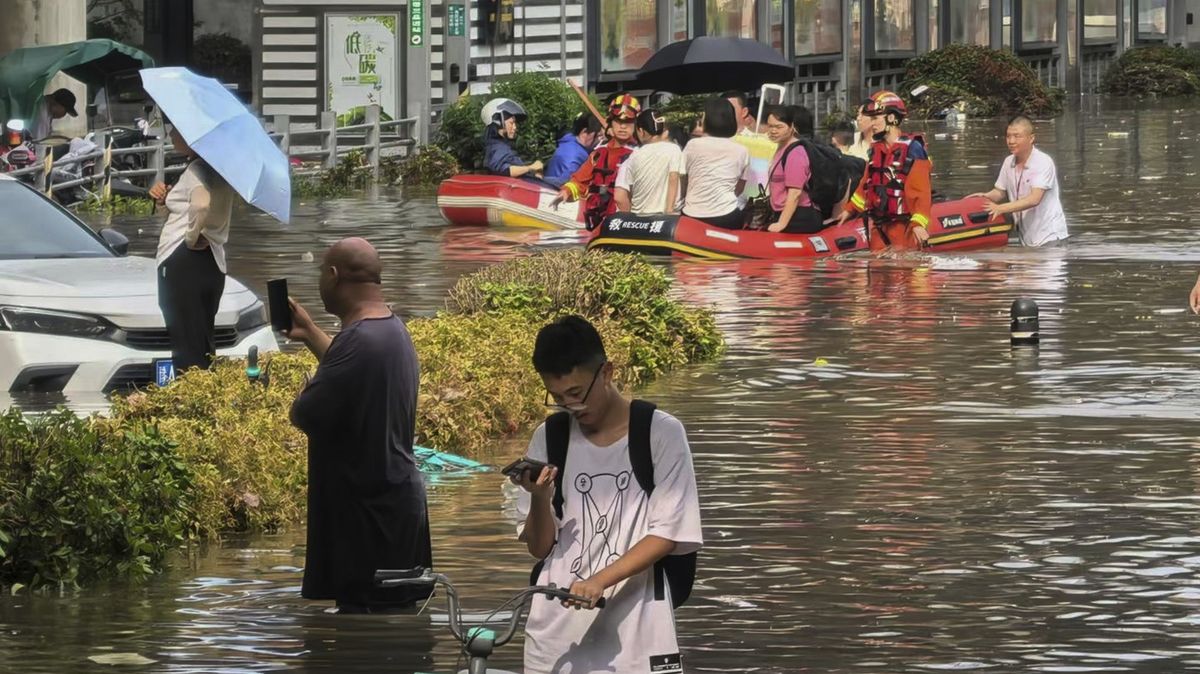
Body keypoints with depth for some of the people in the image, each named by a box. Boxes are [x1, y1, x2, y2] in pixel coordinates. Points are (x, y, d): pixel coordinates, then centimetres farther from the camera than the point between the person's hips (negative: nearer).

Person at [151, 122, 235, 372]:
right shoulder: (215, 169, 15)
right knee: (204, 348, 14)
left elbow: (202, 205, -37)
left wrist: (193, 237, -21)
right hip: (212, 264, 10)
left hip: (183, 264, -10)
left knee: (187, 350, -9)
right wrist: (166, 197, 11)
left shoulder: (196, 170, -14)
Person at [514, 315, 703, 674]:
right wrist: (539, 498, -11)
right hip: (555, 632, 4)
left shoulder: (660, 433, -3)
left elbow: (667, 534, -7)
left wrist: (600, 580, -19)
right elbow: (539, 546, 9)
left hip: (635, 628, -3)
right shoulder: (549, 438, 8)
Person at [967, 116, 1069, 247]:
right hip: (1028, 239, 7)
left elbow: (1034, 199, -26)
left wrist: (1001, 208, -31)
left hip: (1050, 236, -7)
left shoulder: (1043, 162, -17)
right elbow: (1000, 192, 15)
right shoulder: (1009, 162, 4)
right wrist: (986, 196, -8)